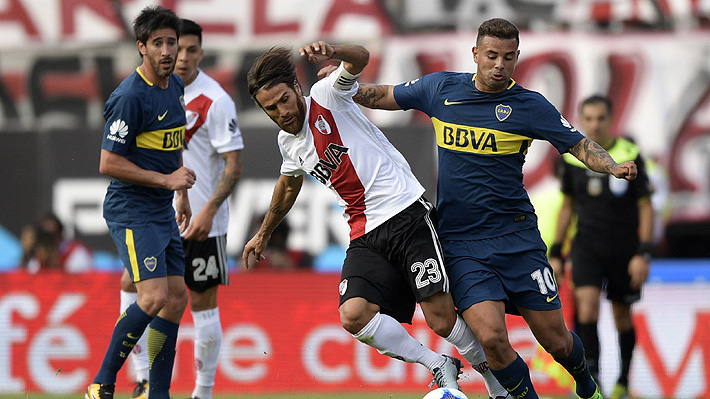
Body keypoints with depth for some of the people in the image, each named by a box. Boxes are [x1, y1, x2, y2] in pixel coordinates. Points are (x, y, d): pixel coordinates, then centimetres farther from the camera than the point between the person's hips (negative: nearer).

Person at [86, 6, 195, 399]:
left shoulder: (175, 86, 10)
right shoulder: (131, 97, -18)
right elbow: (108, 163, -19)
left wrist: (182, 194, 27)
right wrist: (165, 179, -18)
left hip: (163, 212, 9)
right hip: (131, 211, -9)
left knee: (176, 299, 7)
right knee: (154, 296, -19)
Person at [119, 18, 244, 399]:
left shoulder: (215, 100, -13)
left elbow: (234, 165, -14)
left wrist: (208, 210, -24)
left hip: (201, 222, -6)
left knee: (202, 302, 0)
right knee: (132, 283, -4)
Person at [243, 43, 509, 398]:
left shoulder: (325, 96, -5)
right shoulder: (288, 142, 14)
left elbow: (360, 59, -24)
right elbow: (288, 185, 36)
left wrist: (332, 52, -46)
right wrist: (264, 233, 49)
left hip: (406, 213, -6)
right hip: (365, 237, 6)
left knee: (441, 319, -14)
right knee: (353, 316, -19)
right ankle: (438, 366, -1)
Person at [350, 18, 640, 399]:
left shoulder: (529, 106, -2)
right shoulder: (440, 88, 4)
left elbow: (579, 145, -1)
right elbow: (381, 96, 17)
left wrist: (613, 167, -20)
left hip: (517, 238, -1)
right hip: (460, 243, 1)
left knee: (556, 341, 3)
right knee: (490, 336, -20)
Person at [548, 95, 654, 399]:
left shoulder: (630, 157, -9)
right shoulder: (572, 158, 1)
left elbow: (646, 207, -5)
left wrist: (643, 254, -13)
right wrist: (555, 253, 12)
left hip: (624, 248, -2)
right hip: (586, 246, 2)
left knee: (622, 317, 9)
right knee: (586, 306, -18)